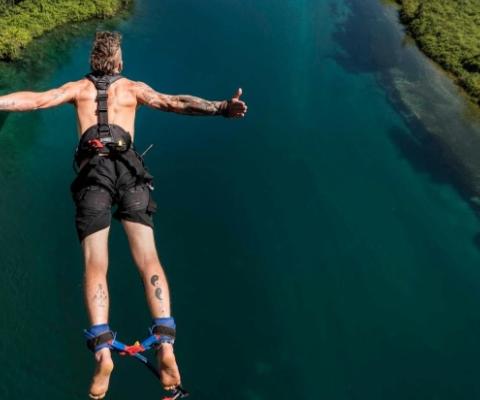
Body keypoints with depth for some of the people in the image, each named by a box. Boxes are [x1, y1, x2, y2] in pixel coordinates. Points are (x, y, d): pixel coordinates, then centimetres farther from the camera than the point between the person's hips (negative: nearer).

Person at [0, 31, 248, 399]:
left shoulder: (78, 87, 24)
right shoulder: (134, 88, 22)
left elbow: (37, 100, 14)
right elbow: (174, 103, 8)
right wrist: (220, 108, 1)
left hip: (93, 172, 1)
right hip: (127, 169, 0)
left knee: (95, 266, -4)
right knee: (148, 259, -8)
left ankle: (103, 352, -18)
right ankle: (165, 345, -19)